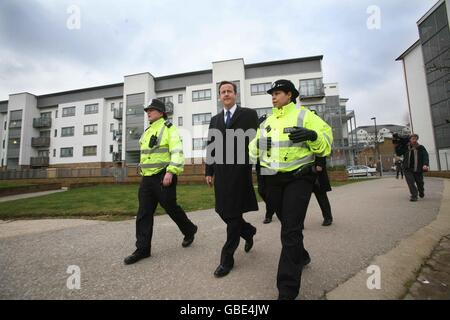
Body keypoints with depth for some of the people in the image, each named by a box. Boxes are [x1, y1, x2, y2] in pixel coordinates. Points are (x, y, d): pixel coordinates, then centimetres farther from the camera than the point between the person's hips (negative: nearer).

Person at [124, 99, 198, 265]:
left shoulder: (169, 129, -6)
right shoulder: (148, 131, 19)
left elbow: (177, 152, -18)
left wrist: (170, 172, -28)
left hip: (163, 177, -7)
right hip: (147, 178, 8)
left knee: (171, 207, 4)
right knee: (143, 214, 5)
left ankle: (189, 230, 30)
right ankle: (143, 249, 15)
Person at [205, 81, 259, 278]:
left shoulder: (249, 114, 3)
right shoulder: (215, 119, 17)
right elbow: (211, 147, 14)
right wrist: (209, 171, 9)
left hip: (239, 171, -5)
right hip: (221, 173, 5)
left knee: (233, 213, 1)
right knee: (223, 211, 9)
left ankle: (227, 258, 17)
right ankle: (248, 231, 38)